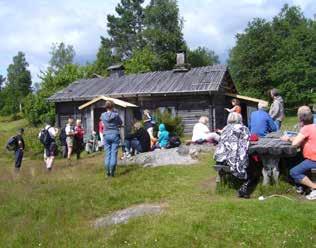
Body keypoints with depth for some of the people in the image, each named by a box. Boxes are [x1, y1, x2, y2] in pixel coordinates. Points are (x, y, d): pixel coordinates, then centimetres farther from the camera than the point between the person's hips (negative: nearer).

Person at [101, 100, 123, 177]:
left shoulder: (103, 115, -1)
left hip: (106, 135, 3)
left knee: (107, 154, 8)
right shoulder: (116, 115, -8)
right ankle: (112, 172, -2)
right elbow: (120, 123, 7)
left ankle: (108, 171, 10)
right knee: (114, 153, -1)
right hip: (115, 135, -2)